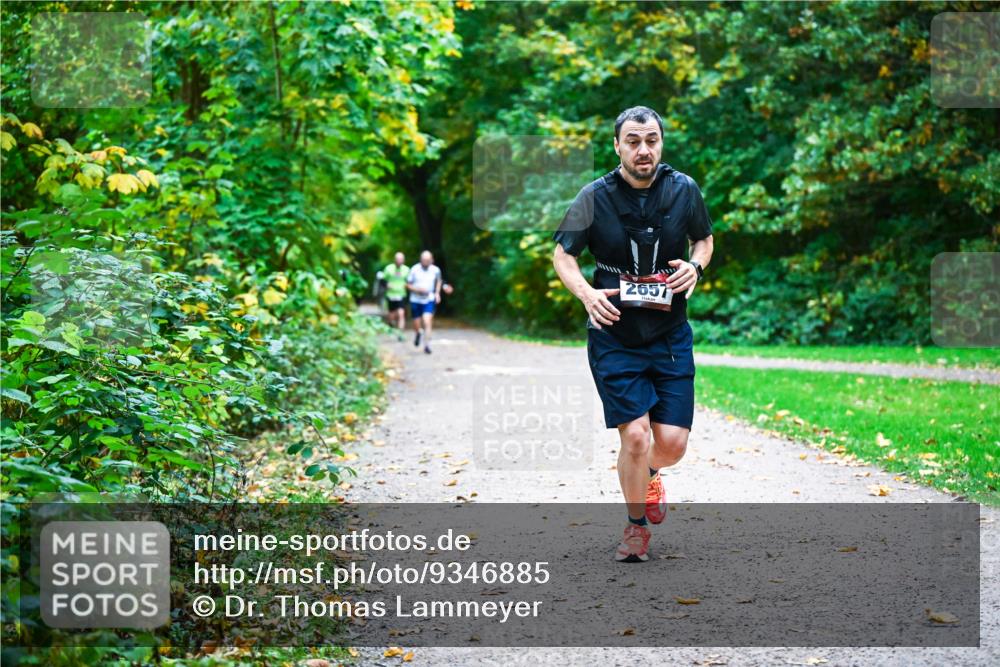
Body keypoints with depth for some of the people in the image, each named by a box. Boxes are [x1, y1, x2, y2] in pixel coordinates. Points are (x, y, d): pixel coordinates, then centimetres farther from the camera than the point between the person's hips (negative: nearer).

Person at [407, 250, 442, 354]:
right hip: (416, 300, 0)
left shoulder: (435, 270, -3)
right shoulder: (414, 270, -9)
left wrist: (437, 293, 5)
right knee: (416, 325, 9)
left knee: (427, 322, -17)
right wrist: (418, 289, -18)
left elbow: (438, 281, 19)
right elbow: (408, 284, -2)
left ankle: (427, 345, -10)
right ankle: (419, 333, 45)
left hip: (429, 300, 0)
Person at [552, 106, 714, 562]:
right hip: (614, 337, -2)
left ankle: (650, 473, 37)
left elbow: (704, 239, 16)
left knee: (672, 442, -2)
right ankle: (636, 524, 15)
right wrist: (586, 293, -17)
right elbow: (563, 254, 2)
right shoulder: (595, 197, -8)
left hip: (671, 336, 2)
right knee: (635, 435, -11)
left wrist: (695, 266, -7)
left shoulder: (684, 190, -1)